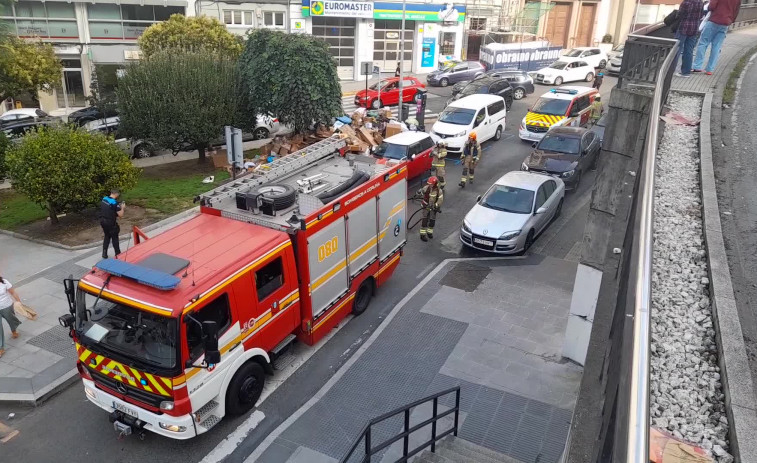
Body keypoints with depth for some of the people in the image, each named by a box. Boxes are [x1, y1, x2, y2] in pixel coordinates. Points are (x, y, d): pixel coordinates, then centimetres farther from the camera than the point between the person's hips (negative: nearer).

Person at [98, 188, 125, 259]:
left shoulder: (104, 199, 2)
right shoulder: (114, 203, -21)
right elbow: (121, 215, -19)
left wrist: (119, 207, 12)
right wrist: (122, 208, -1)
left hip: (103, 221, 7)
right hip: (110, 223, -7)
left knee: (107, 236, 23)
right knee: (115, 238, 9)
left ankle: (104, 253, 26)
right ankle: (118, 254, 19)